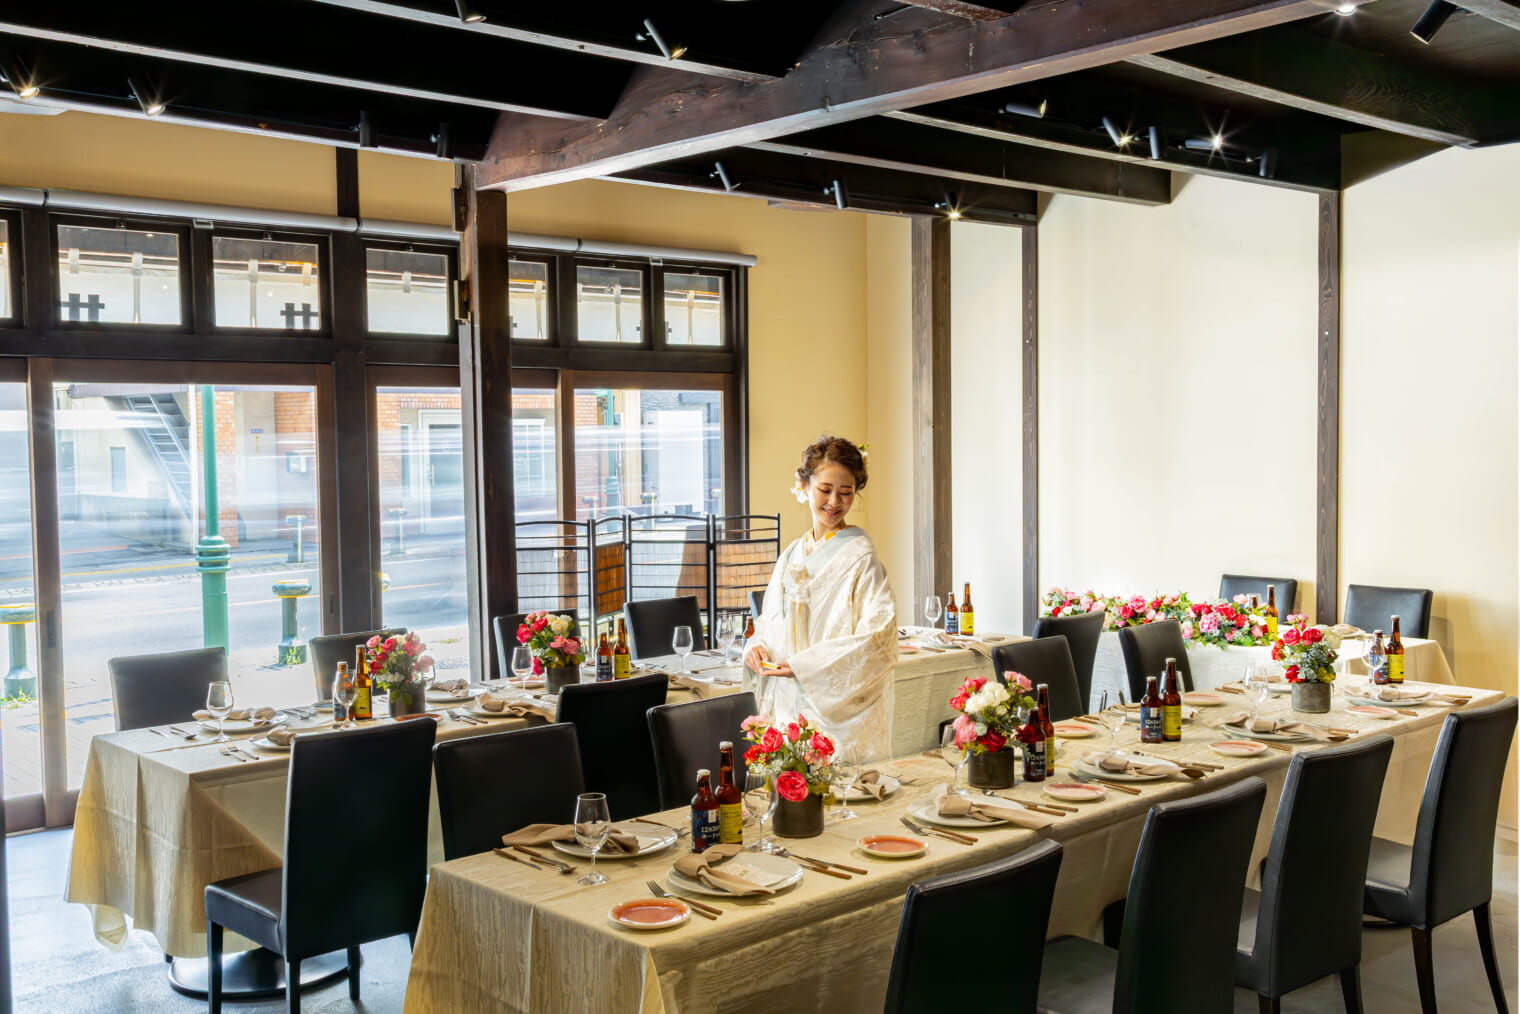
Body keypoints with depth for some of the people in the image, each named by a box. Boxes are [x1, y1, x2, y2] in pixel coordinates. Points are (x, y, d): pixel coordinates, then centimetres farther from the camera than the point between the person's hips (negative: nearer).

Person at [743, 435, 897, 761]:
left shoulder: (860, 557, -8)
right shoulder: (791, 556, 13)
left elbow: (878, 636, -17)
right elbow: (771, 622, 20)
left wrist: (806, 665, -19)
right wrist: (757, 646, -2)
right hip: (788, 707, 5)